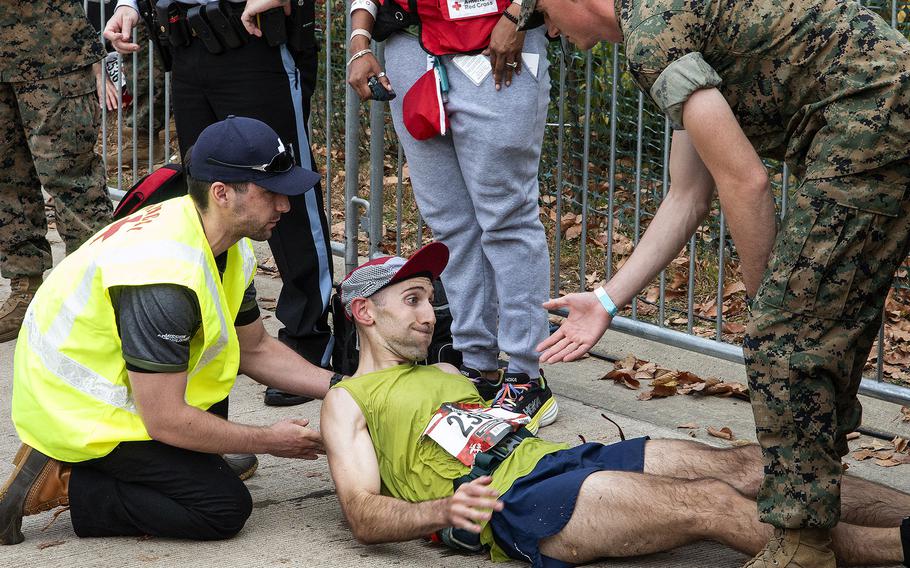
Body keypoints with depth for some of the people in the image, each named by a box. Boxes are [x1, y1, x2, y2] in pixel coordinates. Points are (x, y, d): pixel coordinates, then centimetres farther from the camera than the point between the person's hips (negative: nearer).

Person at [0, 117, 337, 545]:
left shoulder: (232, 249, -1)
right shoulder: (163, 276, -31)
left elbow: (256, 350, 15)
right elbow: (165, 420, -27)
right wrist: (269, 441, -14)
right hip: (80, 413, -10)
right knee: (226, 508, -12)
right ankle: (61, 485, -7)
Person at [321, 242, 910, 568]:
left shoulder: (446, 373, 32)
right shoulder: (348, 402, 9)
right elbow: (363, 514, -6)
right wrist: (444, 510, -26)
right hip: (508, 502, -8)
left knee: (743, 465, -11)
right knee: (712, 502, -24)